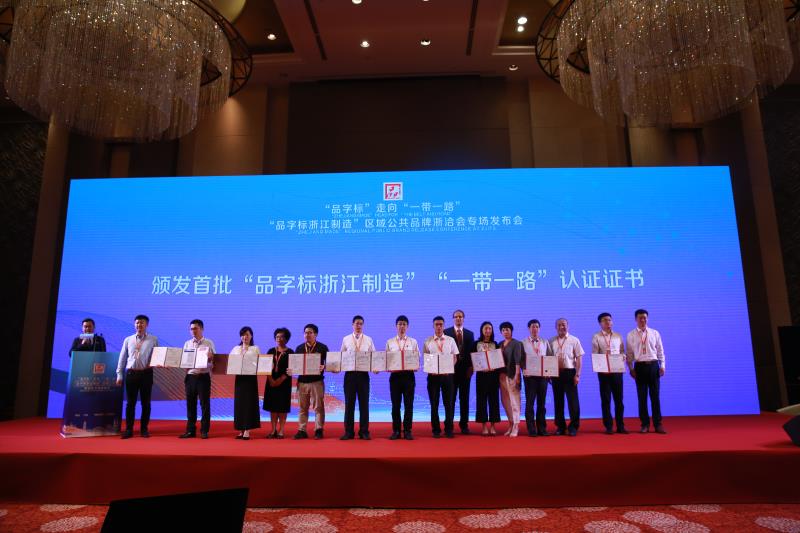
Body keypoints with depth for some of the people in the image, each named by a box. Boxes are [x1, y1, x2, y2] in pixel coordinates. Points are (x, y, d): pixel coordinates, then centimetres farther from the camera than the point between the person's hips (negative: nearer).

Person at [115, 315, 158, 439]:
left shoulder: (153, 340, 5)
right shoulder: (128, 340, 11)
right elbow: (122, 358, 11)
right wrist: (119, 374, 6)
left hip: (146, 373, -1)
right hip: (131, 373, 1)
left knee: (146, 402, 5)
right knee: (130, 402, 4)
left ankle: (144, 429, 15)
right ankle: (128, 429, 12)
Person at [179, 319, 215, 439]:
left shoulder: (209, 343, 1)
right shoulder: (187, 344, 11)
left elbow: (214, 360, -1)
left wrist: (210, 357, -21)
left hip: (204, 376, -3)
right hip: (190, 376, 4)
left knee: (205, 404, 0)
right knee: (190, 404, 8)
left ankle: (204, 431, 7)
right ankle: (190, 430, 16)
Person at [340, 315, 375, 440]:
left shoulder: (368, 340, 7)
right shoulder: (346, 339, 7)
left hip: (363, 374, 0)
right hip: (349, 373, 0)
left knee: (364, 403, 3)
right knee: (349, 403, 3)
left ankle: (364, 432, 11)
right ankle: (348, 432, 11)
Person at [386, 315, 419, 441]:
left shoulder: (413, 342, 8)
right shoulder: (390, 342, 8)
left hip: (408, 375, 0)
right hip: (395, 375, 0)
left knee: (409, 404, 1)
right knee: (395, 404, 4)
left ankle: (407, 431, 10)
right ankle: (396, 431, 13)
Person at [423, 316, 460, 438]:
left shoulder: (450, 340, 6)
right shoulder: (428, 341, 4)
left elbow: (455, 358, 7)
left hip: (447, 374, 1)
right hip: (433, 375, 0)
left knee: (449, 403, 4)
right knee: (434, 403, 5)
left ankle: (449, 429, 15)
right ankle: (436, 430, 15)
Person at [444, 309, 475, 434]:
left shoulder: (470, 334, 11)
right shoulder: (446, 332, 2)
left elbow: (472, 351, 7)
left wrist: (470, 367, -3)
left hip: (465, 369, 3)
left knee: (465, 398, 6)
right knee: (451, 398, 2)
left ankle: (464, 425, 13)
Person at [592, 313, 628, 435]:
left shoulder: (618, 336, 11)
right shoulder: (596, 337, 2)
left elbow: (623, 352, 10)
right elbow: (594, 355, -2)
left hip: (617, 370, 2)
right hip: (603, 371, -2)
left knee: (619, 398, 5)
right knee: (605, 399, 3)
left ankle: (620, 426, 15)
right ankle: (608, 426, 11)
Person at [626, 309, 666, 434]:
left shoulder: (655, 333, 6)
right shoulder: (631, 335, 3)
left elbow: (660, 350, 7)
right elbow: (629, 353, 3)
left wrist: (662, 366, 0)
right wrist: (631, 368, -2)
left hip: (653, 365, 0)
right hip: (639, 366, 0)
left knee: (655, 396, 3)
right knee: (642, 396, 4)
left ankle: (657, 424, 12)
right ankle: (645, 424, 14)